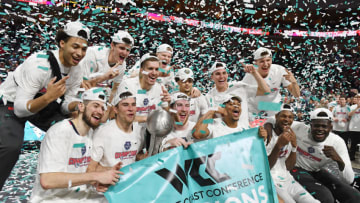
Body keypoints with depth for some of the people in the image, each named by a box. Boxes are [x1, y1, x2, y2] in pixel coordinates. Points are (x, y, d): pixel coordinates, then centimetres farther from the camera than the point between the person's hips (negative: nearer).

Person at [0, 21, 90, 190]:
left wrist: (77, 105, -29)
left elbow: (65, 104, -7)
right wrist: (48, 97, -49)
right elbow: (20, 109, -32)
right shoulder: (39, 64, -32)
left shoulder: (76, 69, -12)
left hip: (41, 104, 6)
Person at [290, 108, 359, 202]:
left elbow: (349, 180, -21)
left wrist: (339, 160, -40)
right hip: (297, 169, -4)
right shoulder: (299, 128, -19)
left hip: (317, 171, 4)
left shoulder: (337, 142, -15)